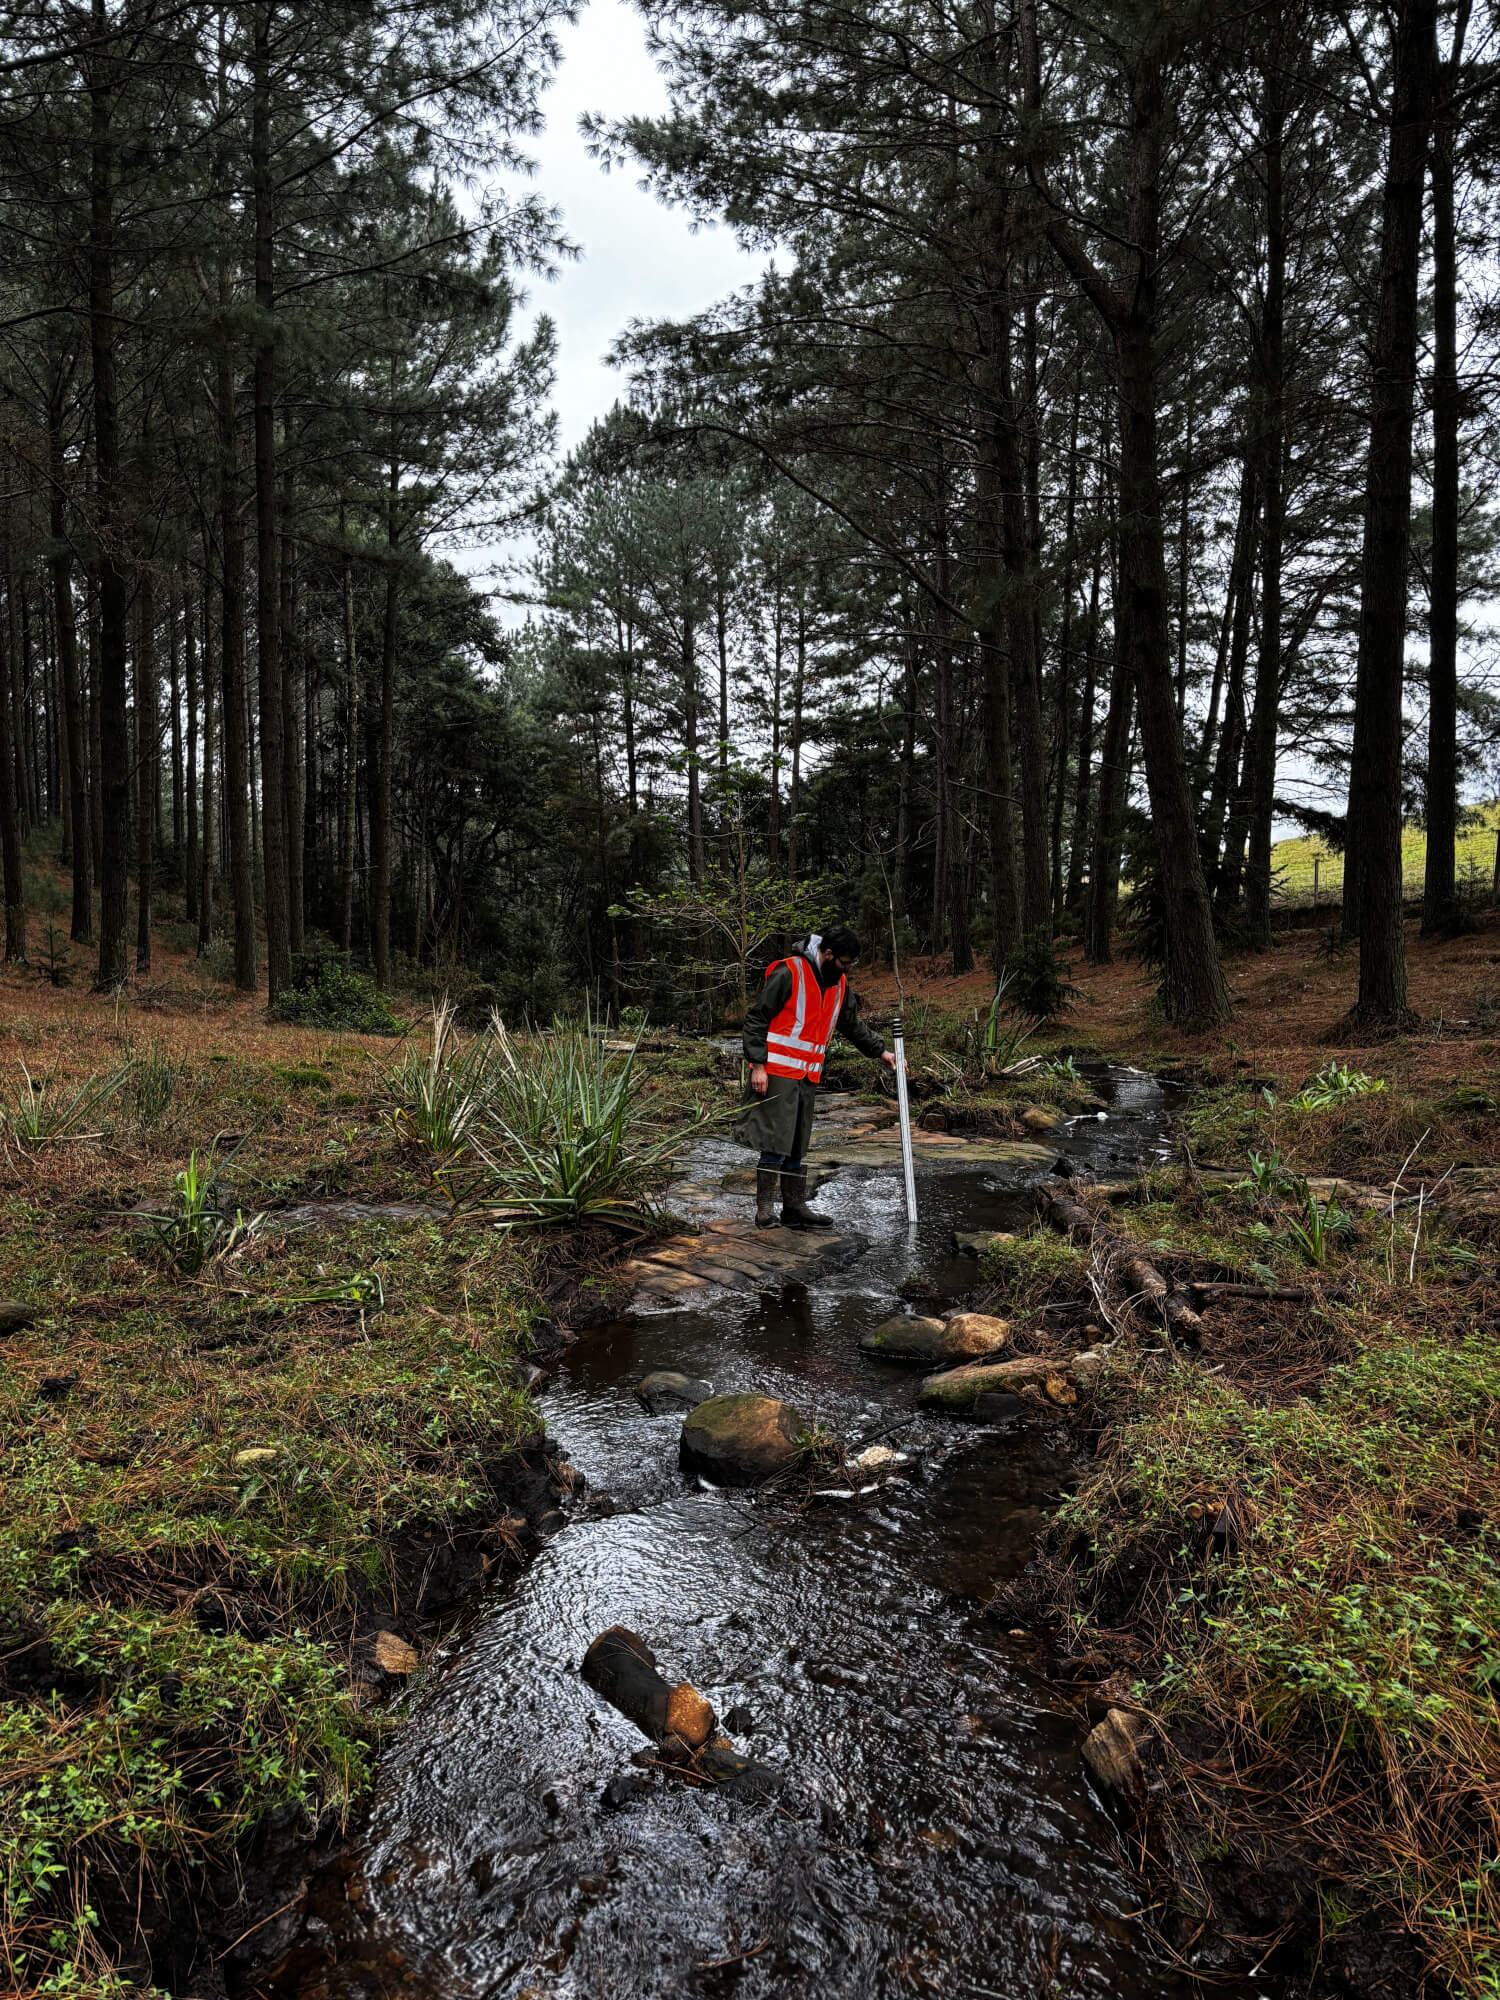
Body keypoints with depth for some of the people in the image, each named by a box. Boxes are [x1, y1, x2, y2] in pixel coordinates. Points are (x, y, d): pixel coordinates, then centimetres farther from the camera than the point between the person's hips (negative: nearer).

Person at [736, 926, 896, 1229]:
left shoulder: (839, 984, 12)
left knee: (797, 1146, 12)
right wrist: (757, 1065, -16)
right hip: (778, 1071, -8)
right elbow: (756, 1019, -12)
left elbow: (853, 1025, 26)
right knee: (776, 1142, -9)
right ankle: (764, 1209, -2)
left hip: (808, 1077, 8)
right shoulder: (788, 973, -12)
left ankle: (795, 1207, 18)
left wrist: (881, 1051, 17)